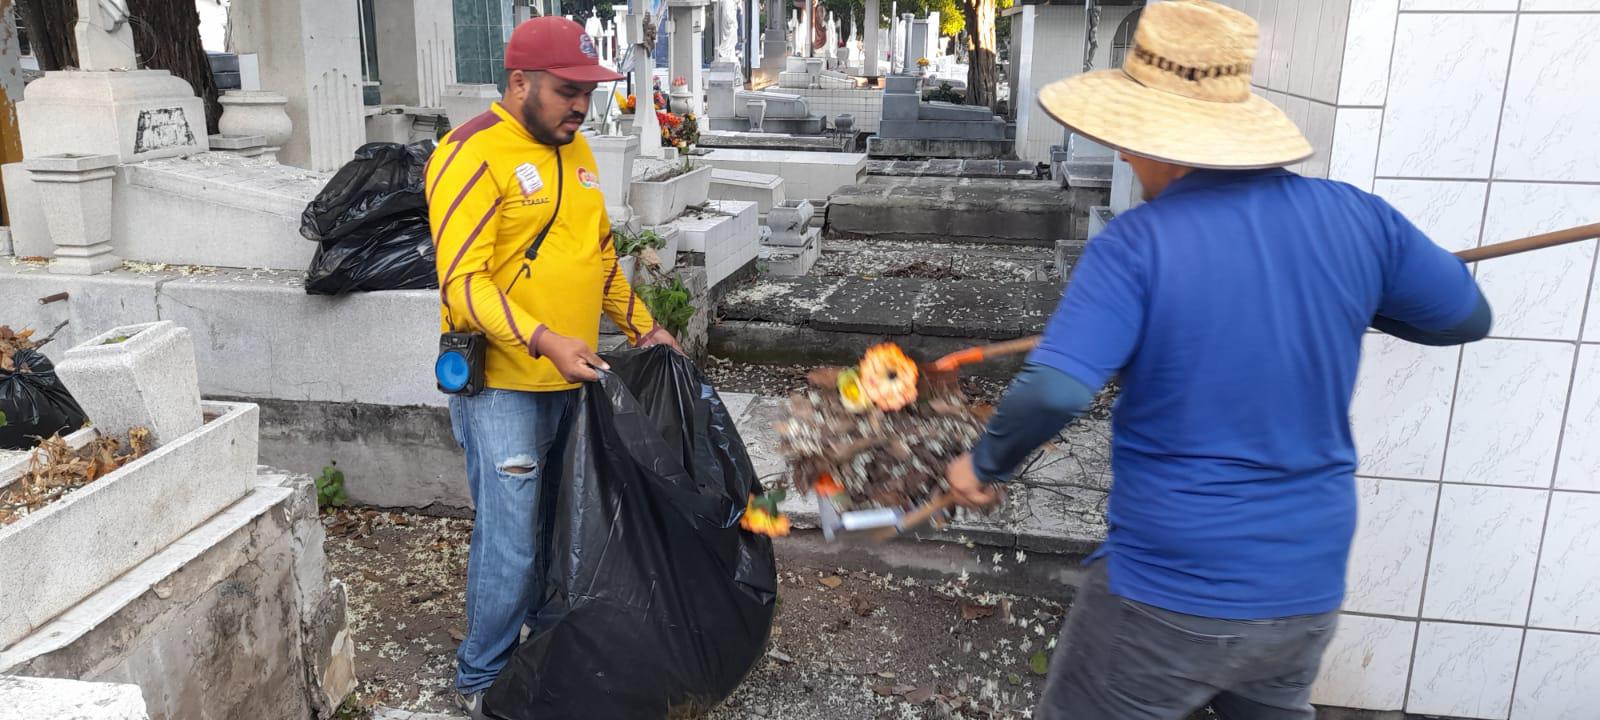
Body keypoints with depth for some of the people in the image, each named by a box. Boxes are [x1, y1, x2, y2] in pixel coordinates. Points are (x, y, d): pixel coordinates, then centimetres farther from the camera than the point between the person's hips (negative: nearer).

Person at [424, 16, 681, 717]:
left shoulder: (574, 147, 11)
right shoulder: (473, 155, -14)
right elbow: (463, 283, -20)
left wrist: (642, 325, 16)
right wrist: (544, 341, -31)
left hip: (571, 378, 8)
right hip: (503, 384, -7)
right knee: (511, 541, -2)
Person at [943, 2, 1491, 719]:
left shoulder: (1135, 245, -18)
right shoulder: (1354, 216, -5)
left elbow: (1053, 391, -28)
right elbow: (1469, 317, 10)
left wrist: (985, 465, -9)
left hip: (1167, 595, -5)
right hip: (1309, 588, 5)